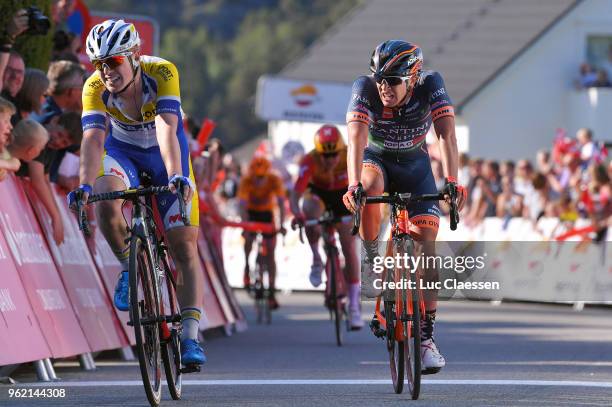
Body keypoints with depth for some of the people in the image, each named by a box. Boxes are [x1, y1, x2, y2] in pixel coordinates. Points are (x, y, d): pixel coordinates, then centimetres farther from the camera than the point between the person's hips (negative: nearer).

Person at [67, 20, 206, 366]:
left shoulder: (162, 73, -31)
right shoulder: (95, 88, -25)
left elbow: (167, 129, -41)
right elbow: (93, 138, -34)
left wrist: (175, 175, -55)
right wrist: (86, 185, -50)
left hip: (164, 152, -1)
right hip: (123, 150, 1)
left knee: (184, 245, -10)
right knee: (106, 204, -32)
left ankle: (191, 337, -9)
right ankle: (130, 267, -5)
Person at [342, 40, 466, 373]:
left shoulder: (431, 85, -28)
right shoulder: (365, 89, -29)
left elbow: (446, 134, -37)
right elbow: (356, 139, -41)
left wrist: (451, 181, -52)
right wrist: (353, 185, -56)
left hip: (415, 165, 1)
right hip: (377, 159, -1)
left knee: (426, 248, -11)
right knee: (369, 188, -39)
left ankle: (426, 337, -6)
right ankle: (372, 261, -18)